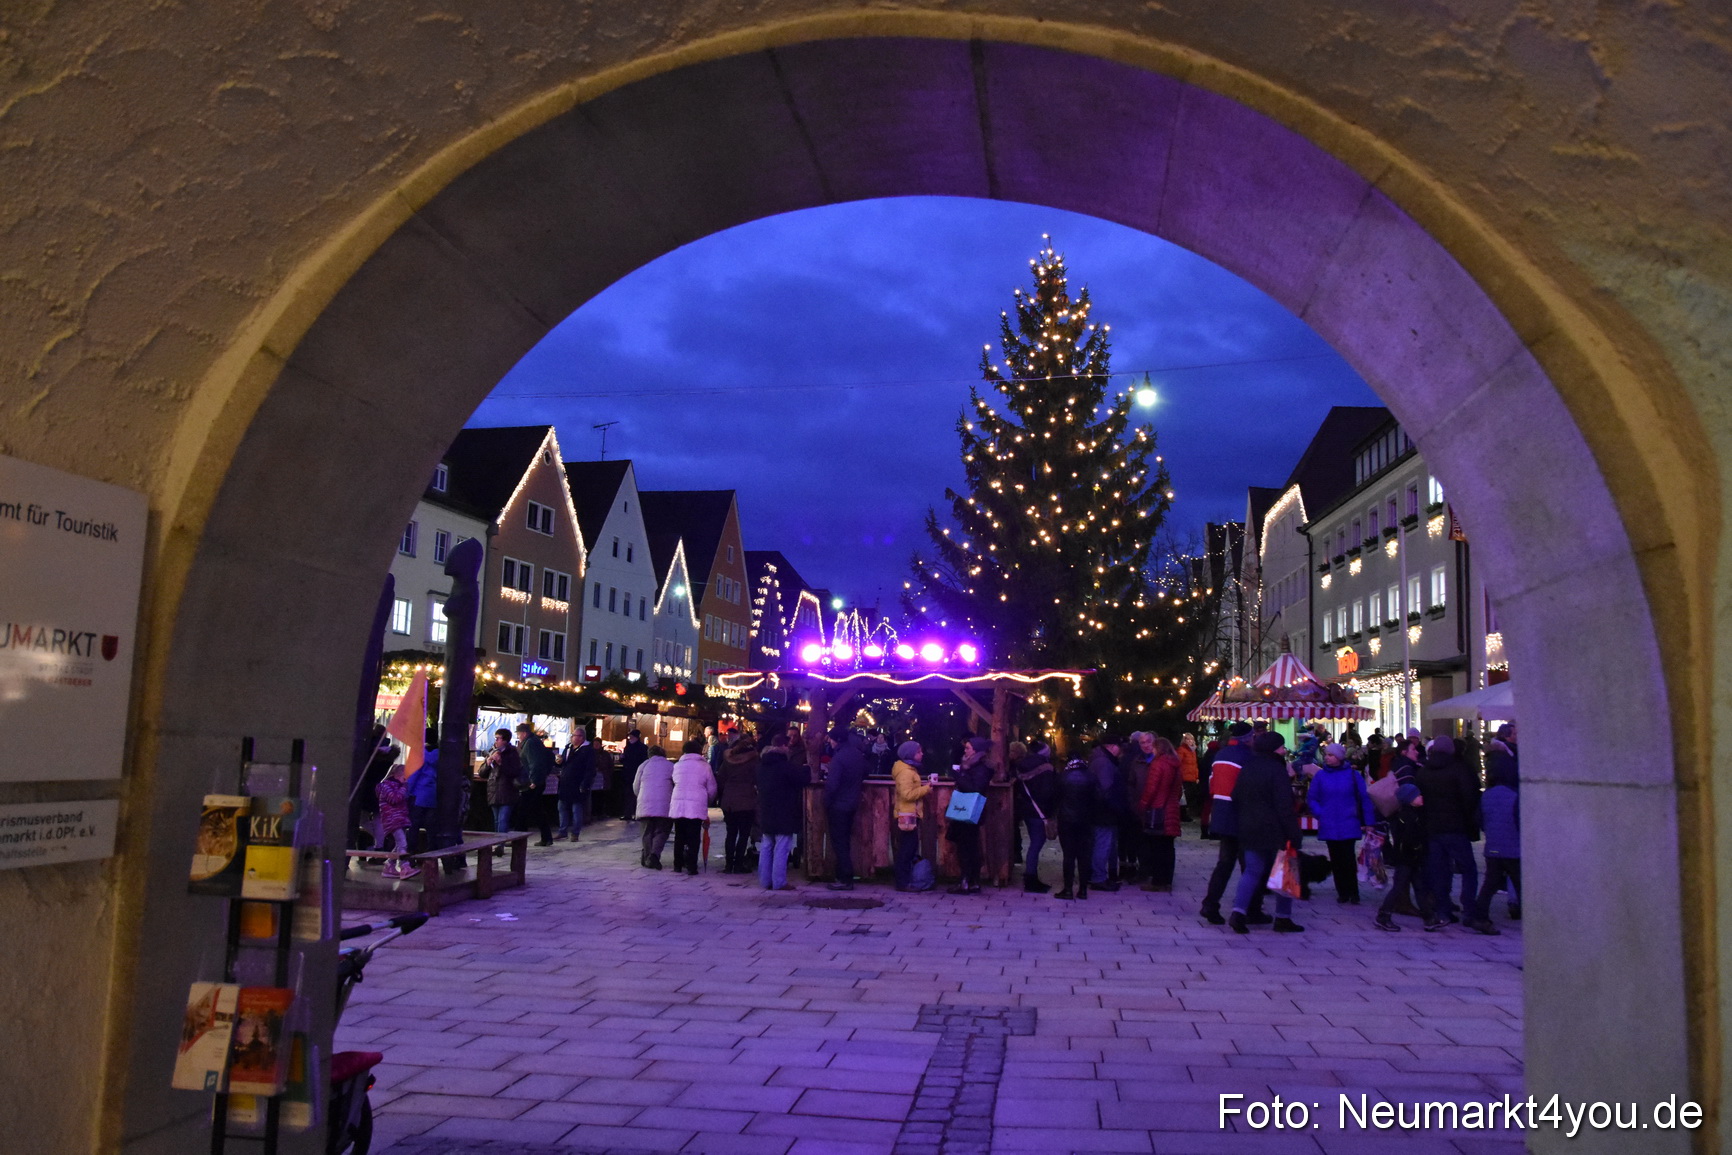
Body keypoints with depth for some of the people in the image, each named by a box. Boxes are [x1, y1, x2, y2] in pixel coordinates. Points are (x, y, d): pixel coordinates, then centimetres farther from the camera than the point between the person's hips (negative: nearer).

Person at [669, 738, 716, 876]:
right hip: (697, 806, -3)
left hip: (677, 804, 3)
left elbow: (674, 782, 11)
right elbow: (712, 788, 6)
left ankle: (678, 864, 19)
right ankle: (691, 866, -6)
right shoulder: (704, 766, 4)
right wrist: (708, 802, 23)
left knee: (679, 836, 13)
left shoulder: (677, 765, 10)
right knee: (694, 838, -1)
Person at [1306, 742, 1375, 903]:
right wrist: (1320, 814, -6)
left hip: (1348, 825, -2)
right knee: (1336, 860, 7)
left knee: (1348, 858, -7)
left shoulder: (1352, 774, -1)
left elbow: (1365, 798, 1)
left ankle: (1353, 892, 8)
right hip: (1329, 827, 2)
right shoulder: (1320, 775, 2)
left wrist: (1368, 822, 0)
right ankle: (1342, 892, 17)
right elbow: (1311, 798, 8)